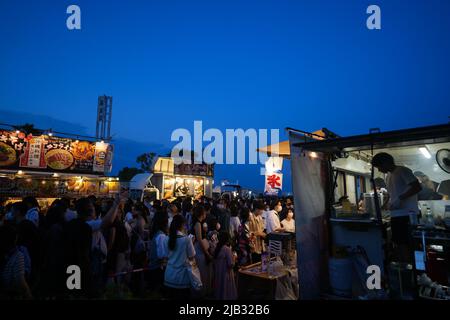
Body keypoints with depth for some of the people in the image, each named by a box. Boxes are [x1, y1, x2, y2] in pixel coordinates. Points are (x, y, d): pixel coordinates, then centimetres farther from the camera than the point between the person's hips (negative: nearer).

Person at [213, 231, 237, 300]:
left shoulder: (217, 248, 1)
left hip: (218, 274, 7)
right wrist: (234, 257, -2)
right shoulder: (227, 249, -19)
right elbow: (231, 264, -21)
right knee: (227, 292, 7)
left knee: (220, 291, 19)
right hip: (226, 273, -7)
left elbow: (215, 262, 9)